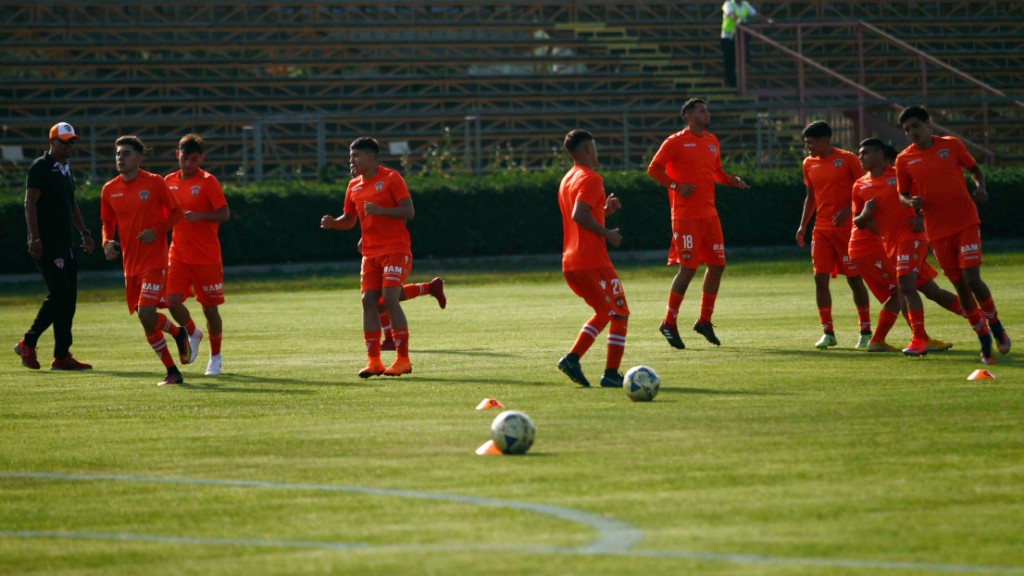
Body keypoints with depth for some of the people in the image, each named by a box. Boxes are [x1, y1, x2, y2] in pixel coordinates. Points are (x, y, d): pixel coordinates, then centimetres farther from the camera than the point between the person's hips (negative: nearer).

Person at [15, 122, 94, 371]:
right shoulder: (40, 168, -8)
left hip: (65, 243, 9)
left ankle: (62, 355, 8)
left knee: (68, 297, 6)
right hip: (45, 244, -9)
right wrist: (35, 237, -21)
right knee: (59, 294, -14)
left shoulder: (66, 171, 18)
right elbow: (30, 203, -14)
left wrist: (84, 233, 19)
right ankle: (28, 343, -5)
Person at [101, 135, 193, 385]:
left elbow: (177, 213, 0)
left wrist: (157, 231, -16)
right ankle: (172, 372, 18)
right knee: (146, 321, 6)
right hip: (131, 265, 5)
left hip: (154, 260, -5)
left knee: (146, 314, -19)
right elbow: (108, 223, 17)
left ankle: (178, 333, 13)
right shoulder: (110, 190, 5)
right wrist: (107, 242, -4)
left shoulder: (154, 183, -7)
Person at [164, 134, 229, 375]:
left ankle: (216, 357, 19)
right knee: (172, 301, -11)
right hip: (178, 253, 4)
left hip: (207, 256, -4)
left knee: (210, 308, 2)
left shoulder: (208, 182, -7)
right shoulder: (169, 181, 8)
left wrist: (199, 216, -26)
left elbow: (224, 214, -12)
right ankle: (193, 334, 19)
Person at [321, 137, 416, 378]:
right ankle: (373, 361, 1)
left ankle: (403, 359, -9)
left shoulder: (390, 178, -7)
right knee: (368, 301, -2)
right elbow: (349, 220, 22)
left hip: (395, 249, -6)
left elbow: (409, 212, -13)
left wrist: (380, 210, -24)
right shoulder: (354, 186, 13)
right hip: (370, 252, 6)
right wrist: (332, 223, 1)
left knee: (390, 299, -15)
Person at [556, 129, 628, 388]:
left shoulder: (567, 180, 17)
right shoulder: (590, 178, -12)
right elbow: (579, 216, -26)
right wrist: (608, 234, -17)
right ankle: (612, 374, -3)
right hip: (593, 262, -9)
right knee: (620, 315, 1)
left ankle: (572, 358, 7)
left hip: (570, 263, 9)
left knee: (604, 313, 21)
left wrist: (605, 210, 16)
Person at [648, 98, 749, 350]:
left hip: (709, 214, 7)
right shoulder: (676, 142, -6)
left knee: (717, 265, 4)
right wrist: (676, 186, -18)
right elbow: (654, 169, -7)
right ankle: (669, 324, 2)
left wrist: (733, 181, 6)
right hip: (686, 215, -7)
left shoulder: (712, 141, 15)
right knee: (688, 268, -9)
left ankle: (705, 320, 17)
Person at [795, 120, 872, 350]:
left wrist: (848, 211, -20)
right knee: (820, 277, -4)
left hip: (847, 228, -5)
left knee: (854, 278, -1)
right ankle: (827, 332, 1)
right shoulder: (809, 164, 10)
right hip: (821, 230, 5)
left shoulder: (848, 159, -7)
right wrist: (803, 225, 10)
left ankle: (866, 331, 9)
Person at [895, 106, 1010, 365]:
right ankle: (984, 338, 18)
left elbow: (975, 170, 12)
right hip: (937, 231, 2)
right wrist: (911, 202, -13)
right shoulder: (904, 159, 2)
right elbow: (902, 195, 10)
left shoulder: (951, 145, 1)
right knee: (960, 285, 3)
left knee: (972, 279, -14)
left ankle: (995, 324, 12)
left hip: (966, 223, -2)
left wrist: (980, 188, -8)